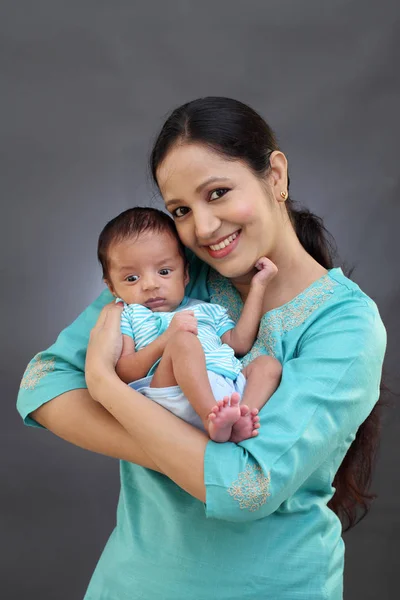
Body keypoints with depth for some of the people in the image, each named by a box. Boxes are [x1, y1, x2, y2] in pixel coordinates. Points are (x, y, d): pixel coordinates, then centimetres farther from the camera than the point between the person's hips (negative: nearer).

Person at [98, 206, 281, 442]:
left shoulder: (207, 310, 31)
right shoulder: (127, 316, 16)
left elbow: (240, 344, 17)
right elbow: (124, 373, 1)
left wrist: (258, 286, 20)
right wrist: (167, 338, -13)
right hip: (176, 395, -6)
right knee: (183, 341, -25)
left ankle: (241, 417, -33)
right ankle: (210, 417, -44)